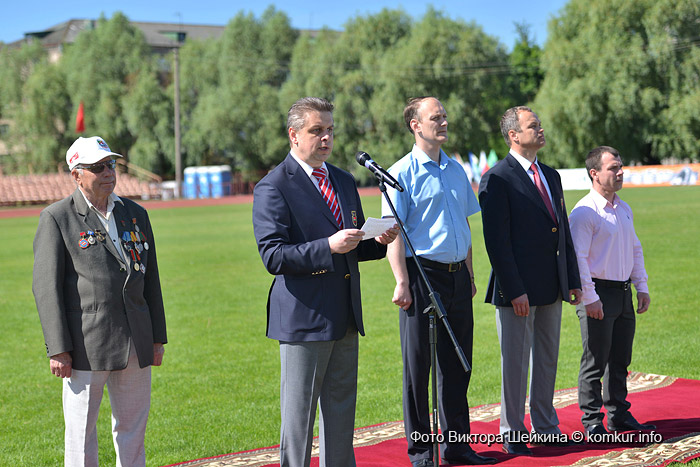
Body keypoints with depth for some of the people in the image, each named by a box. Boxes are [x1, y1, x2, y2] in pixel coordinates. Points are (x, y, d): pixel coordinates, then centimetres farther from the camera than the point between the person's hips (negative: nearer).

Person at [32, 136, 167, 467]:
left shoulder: (136, 214, 13)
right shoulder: (56, 218, -3)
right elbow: (46, 286, -7)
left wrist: (158, 338, 12)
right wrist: (58, 349, -13)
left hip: (135, 346, 5)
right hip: (85, 347, -5)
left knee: (133, 428, 12)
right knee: (81, 431, 1)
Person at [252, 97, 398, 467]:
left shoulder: (344, 180, 15)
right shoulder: (273, 188, -9)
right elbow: (273, 256, -17)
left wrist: (379, 241, 0)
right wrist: (328, 247, -26)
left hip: (345, 318, 7)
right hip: (303, 318, -7)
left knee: (342, 412, 14)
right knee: (299, 416, 1)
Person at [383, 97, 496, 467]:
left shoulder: (456, 170, 13)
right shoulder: (402, 172, -6)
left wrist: (469, 273, 16)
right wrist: (402, 282, -16)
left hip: (457, 274, 6)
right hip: (422, 273, -6)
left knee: (457, 363, 10)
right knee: (418, 363, 2)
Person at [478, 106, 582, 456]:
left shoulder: (551, 176, 15)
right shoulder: (497, 179, -10)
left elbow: (564, 231, 18)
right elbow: (496, 240, -15)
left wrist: (574, 280, 11)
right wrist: (515, 291, -19)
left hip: (552, 288, 7)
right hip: (518, 289, -7)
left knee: (548, 360, 14)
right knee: (515, 363, 1)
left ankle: (545, 427, 25)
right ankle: (512, 434, 12)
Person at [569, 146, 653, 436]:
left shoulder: (624, 209, 13)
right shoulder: (584, 212, -13)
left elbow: (635, 250, 21)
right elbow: (578, 257, -16)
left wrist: (642, 287, 15)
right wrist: (590, 299, -19)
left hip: (624, 293, 8)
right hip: (599, 294, -8)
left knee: (620, 360, 14)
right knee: (596, 361, -1)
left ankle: (620, 415, 25)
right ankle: (592, 421, 8)